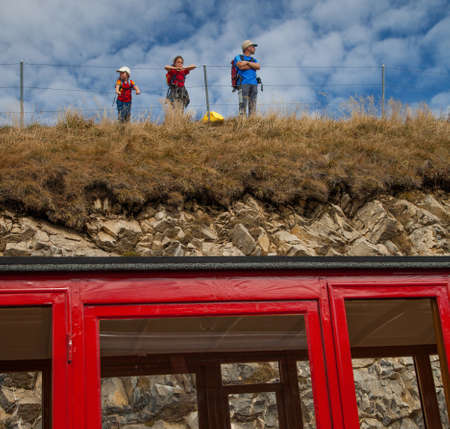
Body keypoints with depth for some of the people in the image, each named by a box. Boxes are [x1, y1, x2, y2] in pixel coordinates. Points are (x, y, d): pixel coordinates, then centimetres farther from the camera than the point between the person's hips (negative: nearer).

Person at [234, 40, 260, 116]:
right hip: (243, 84, -5)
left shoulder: (254, 60, 25)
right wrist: (253, 65, 2)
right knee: (243, 104, -15)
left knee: (252, 105, -4)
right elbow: (241, 66, -10)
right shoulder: (238, 57, 10)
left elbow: (258, 67, 3)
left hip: (253, 84, 5)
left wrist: (247, 62, -2)